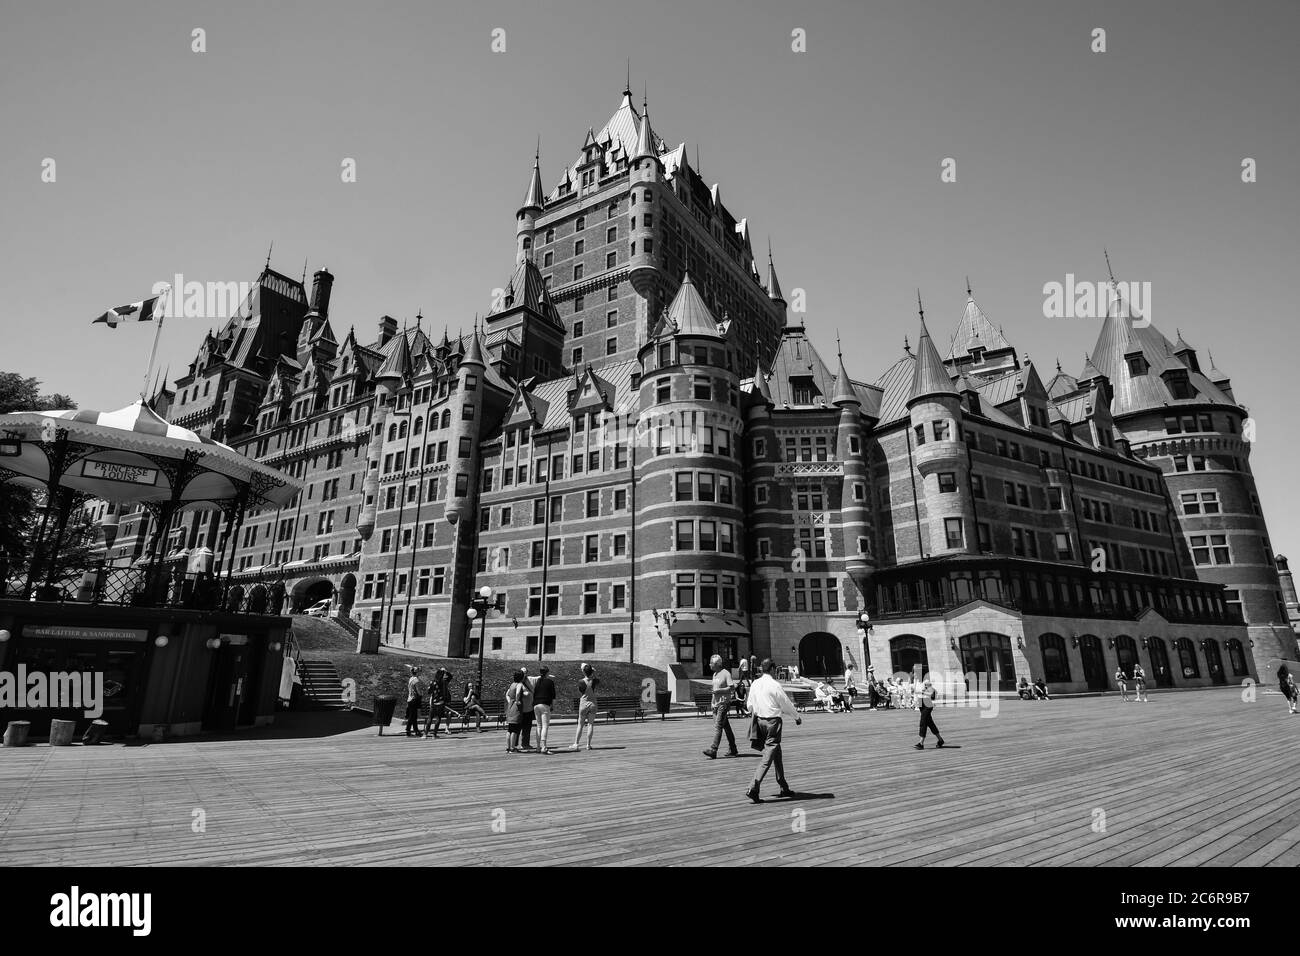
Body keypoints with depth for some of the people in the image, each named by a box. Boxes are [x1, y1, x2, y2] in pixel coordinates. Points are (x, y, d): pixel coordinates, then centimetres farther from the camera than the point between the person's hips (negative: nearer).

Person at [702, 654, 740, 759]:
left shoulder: (726, 673, -10)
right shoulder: (714, 674, 16)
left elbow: (731, 688, -14)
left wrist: (719, 690, -22)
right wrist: (712, 703, 21)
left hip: (724, 703, -8)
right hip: (716, 703, 8)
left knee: (718, 726, -12)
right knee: (726, 727, 12)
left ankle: (712, 750, -16)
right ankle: (732, 750, 18)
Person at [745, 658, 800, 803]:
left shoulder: (755, 684, 3)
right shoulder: (774, 685, -16)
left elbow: (750, 706, 9)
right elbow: (786, 704, -7)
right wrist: (797, 717, 9)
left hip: (760, 720, 7)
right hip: (773, 721, -7)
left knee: (777, 755, 19)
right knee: (768, 757, -4)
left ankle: (784, 788, 29)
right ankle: (753, 788, -10)